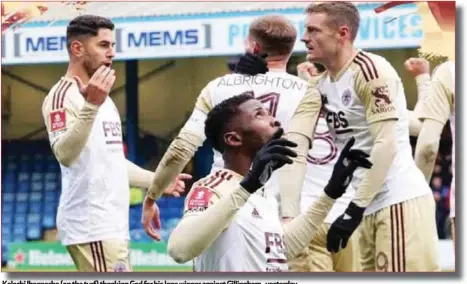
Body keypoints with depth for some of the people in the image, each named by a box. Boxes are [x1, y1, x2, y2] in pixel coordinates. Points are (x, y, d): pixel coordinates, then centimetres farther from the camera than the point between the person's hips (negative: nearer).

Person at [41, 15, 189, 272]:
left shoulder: (102, 99, 20)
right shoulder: (63, 96, -11)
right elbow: (65, 154, -28)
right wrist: (90, 106, -38)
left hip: (112, 225, 10)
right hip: (92, 227, -10)